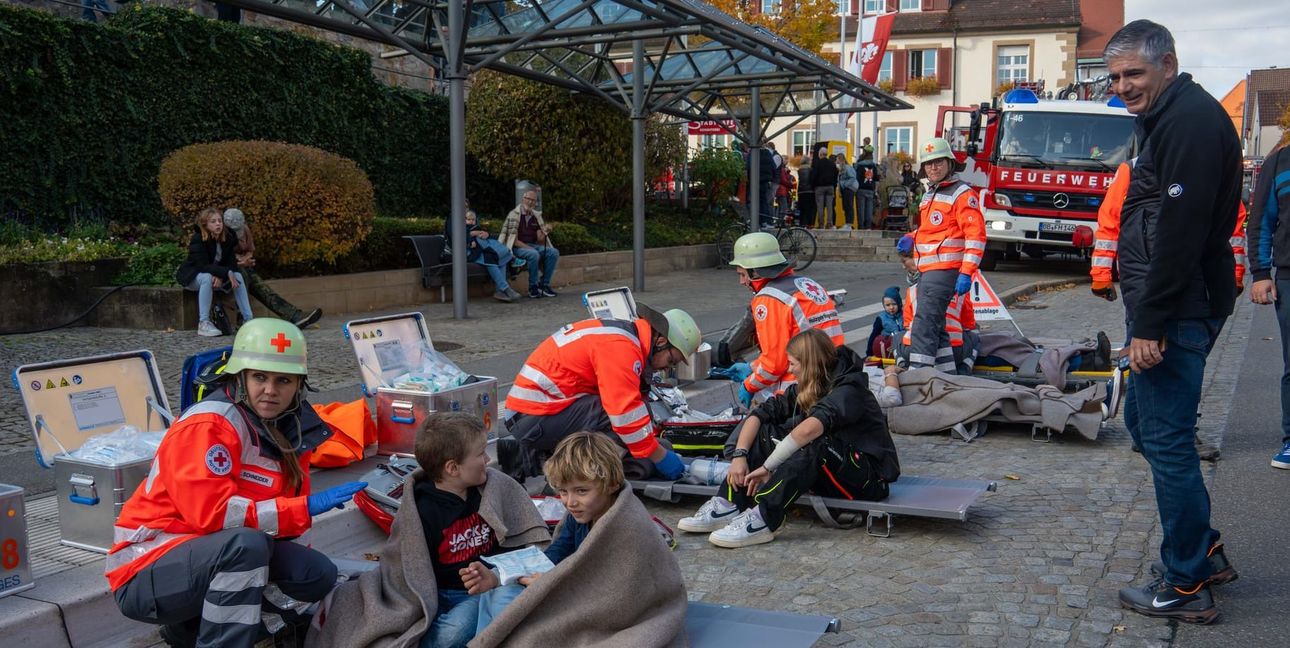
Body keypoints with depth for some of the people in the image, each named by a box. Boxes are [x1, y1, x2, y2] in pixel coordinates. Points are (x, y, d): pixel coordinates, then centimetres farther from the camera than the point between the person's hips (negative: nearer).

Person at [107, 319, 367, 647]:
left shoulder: (292, 429, 3)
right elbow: (212, 512, -28)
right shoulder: (208, 424, -20)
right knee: (247, 544, -33)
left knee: (318, 575, -6)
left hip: (220, 555, 8)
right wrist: (307, 507, -27)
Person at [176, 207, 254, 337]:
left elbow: (231, 263, -10)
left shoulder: (228, 238, -6)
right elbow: (203, 265, -31)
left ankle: (248, 319, -20)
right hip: (191, 277, -5)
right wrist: (226, 273, -39)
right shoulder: (197, 240, -23)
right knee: (207, 277, -37)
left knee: (237, 276, -18)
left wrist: (220, 276, -29)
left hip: (218, 274, 5)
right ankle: (203, 324, -38)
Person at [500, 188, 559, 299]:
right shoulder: (514, 215, -6)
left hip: (534, 246, 6)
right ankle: (533, 286, -19)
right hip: (518, 247, -6)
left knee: (554, 252, -18)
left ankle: (544, 284, -11)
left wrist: (545, 231, -14)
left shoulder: (536, 216, 11)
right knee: (534, 254, -36)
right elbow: (513, 240, -12)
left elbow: (540, 239, 7)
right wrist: (528, 248, -20)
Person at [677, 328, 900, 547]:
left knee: (812, 444, -36)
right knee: (761, 431, -4)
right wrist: (739, 455, -15)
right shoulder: (804, 389, 5)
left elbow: (810, 429, -36)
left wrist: (768, 467, -34)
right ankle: (729, 506, -18)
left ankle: (763, 518, -40)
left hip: (869, 476, -8)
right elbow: (759, 414, -1)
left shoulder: (849, 390, -20)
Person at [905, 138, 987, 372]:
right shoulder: (928, 195, 21)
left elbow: (976, 236, -14)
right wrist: (911, 239, 13)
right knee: (935, 326, 12)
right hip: (926, 270, 9)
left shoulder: (962, 193, -7)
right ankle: (948, 377, 20)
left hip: (944, 269, -9)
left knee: (924, 324, -16)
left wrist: (966, 273, -21)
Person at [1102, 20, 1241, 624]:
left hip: (1177, 310, -11)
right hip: (1165, 308, 11)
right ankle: (1203, 549, 30)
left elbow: (1180, 232, -22)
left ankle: (1186, 586, 7)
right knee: (1150, 427, 18)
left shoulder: (1192, 120, -15)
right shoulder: (1169, 118, 18)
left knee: (1167, 439, -4)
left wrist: (1151, 324, -22)